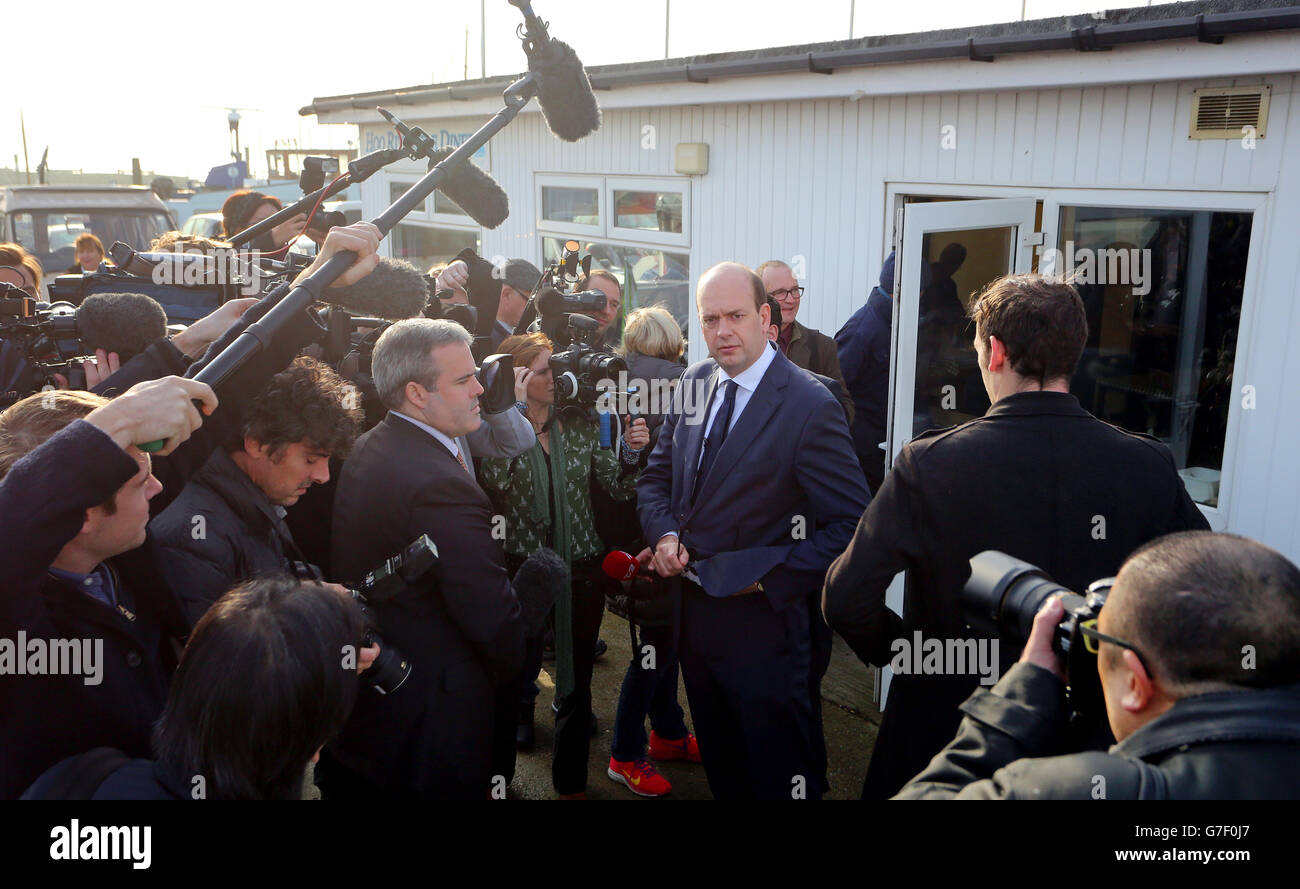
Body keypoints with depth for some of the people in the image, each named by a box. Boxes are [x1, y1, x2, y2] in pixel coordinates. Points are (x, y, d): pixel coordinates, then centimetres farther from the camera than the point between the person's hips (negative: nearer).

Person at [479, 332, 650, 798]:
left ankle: (571, 784, 30)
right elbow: (493, 480, -25)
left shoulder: (580, 426, 4)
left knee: (576, 684, 11)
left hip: (581, 571, 3)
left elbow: (620, 488, 3)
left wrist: (632, 452, -16)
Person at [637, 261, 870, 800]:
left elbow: (852, 526, -19)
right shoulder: (694, 382, 2)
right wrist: (664, 534, -6)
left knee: (778, 775, 11)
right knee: (720, 766, 25)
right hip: (693, 610, 6)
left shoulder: (810, 406, -18)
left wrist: (773, 576, -21)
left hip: (761, 624, -6)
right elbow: (656, 477, 12)